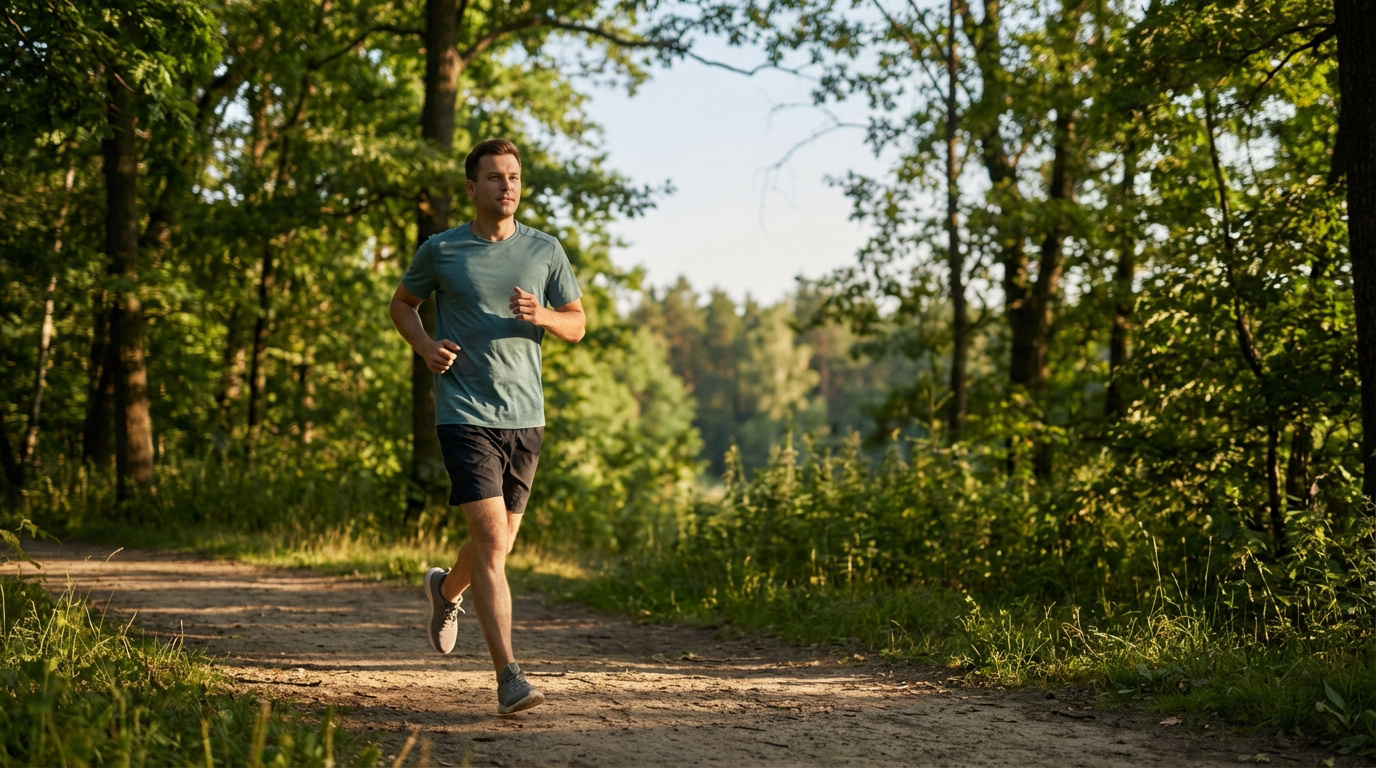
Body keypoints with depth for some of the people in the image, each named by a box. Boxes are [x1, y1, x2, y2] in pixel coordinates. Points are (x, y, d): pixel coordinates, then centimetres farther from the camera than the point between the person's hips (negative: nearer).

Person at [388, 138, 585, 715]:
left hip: (525, 417, 4)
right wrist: (424, 345, -5)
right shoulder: (440, 251, 1)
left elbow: (576, 324, 10)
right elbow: (401, 305, 16)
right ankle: (509, 677, -15)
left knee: (500, 543, 16)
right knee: (492, 540, -16)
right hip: (465, 414, -4)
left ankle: (446, 590, 50)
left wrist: (541, 316, -12)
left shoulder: (545, 251, 6)